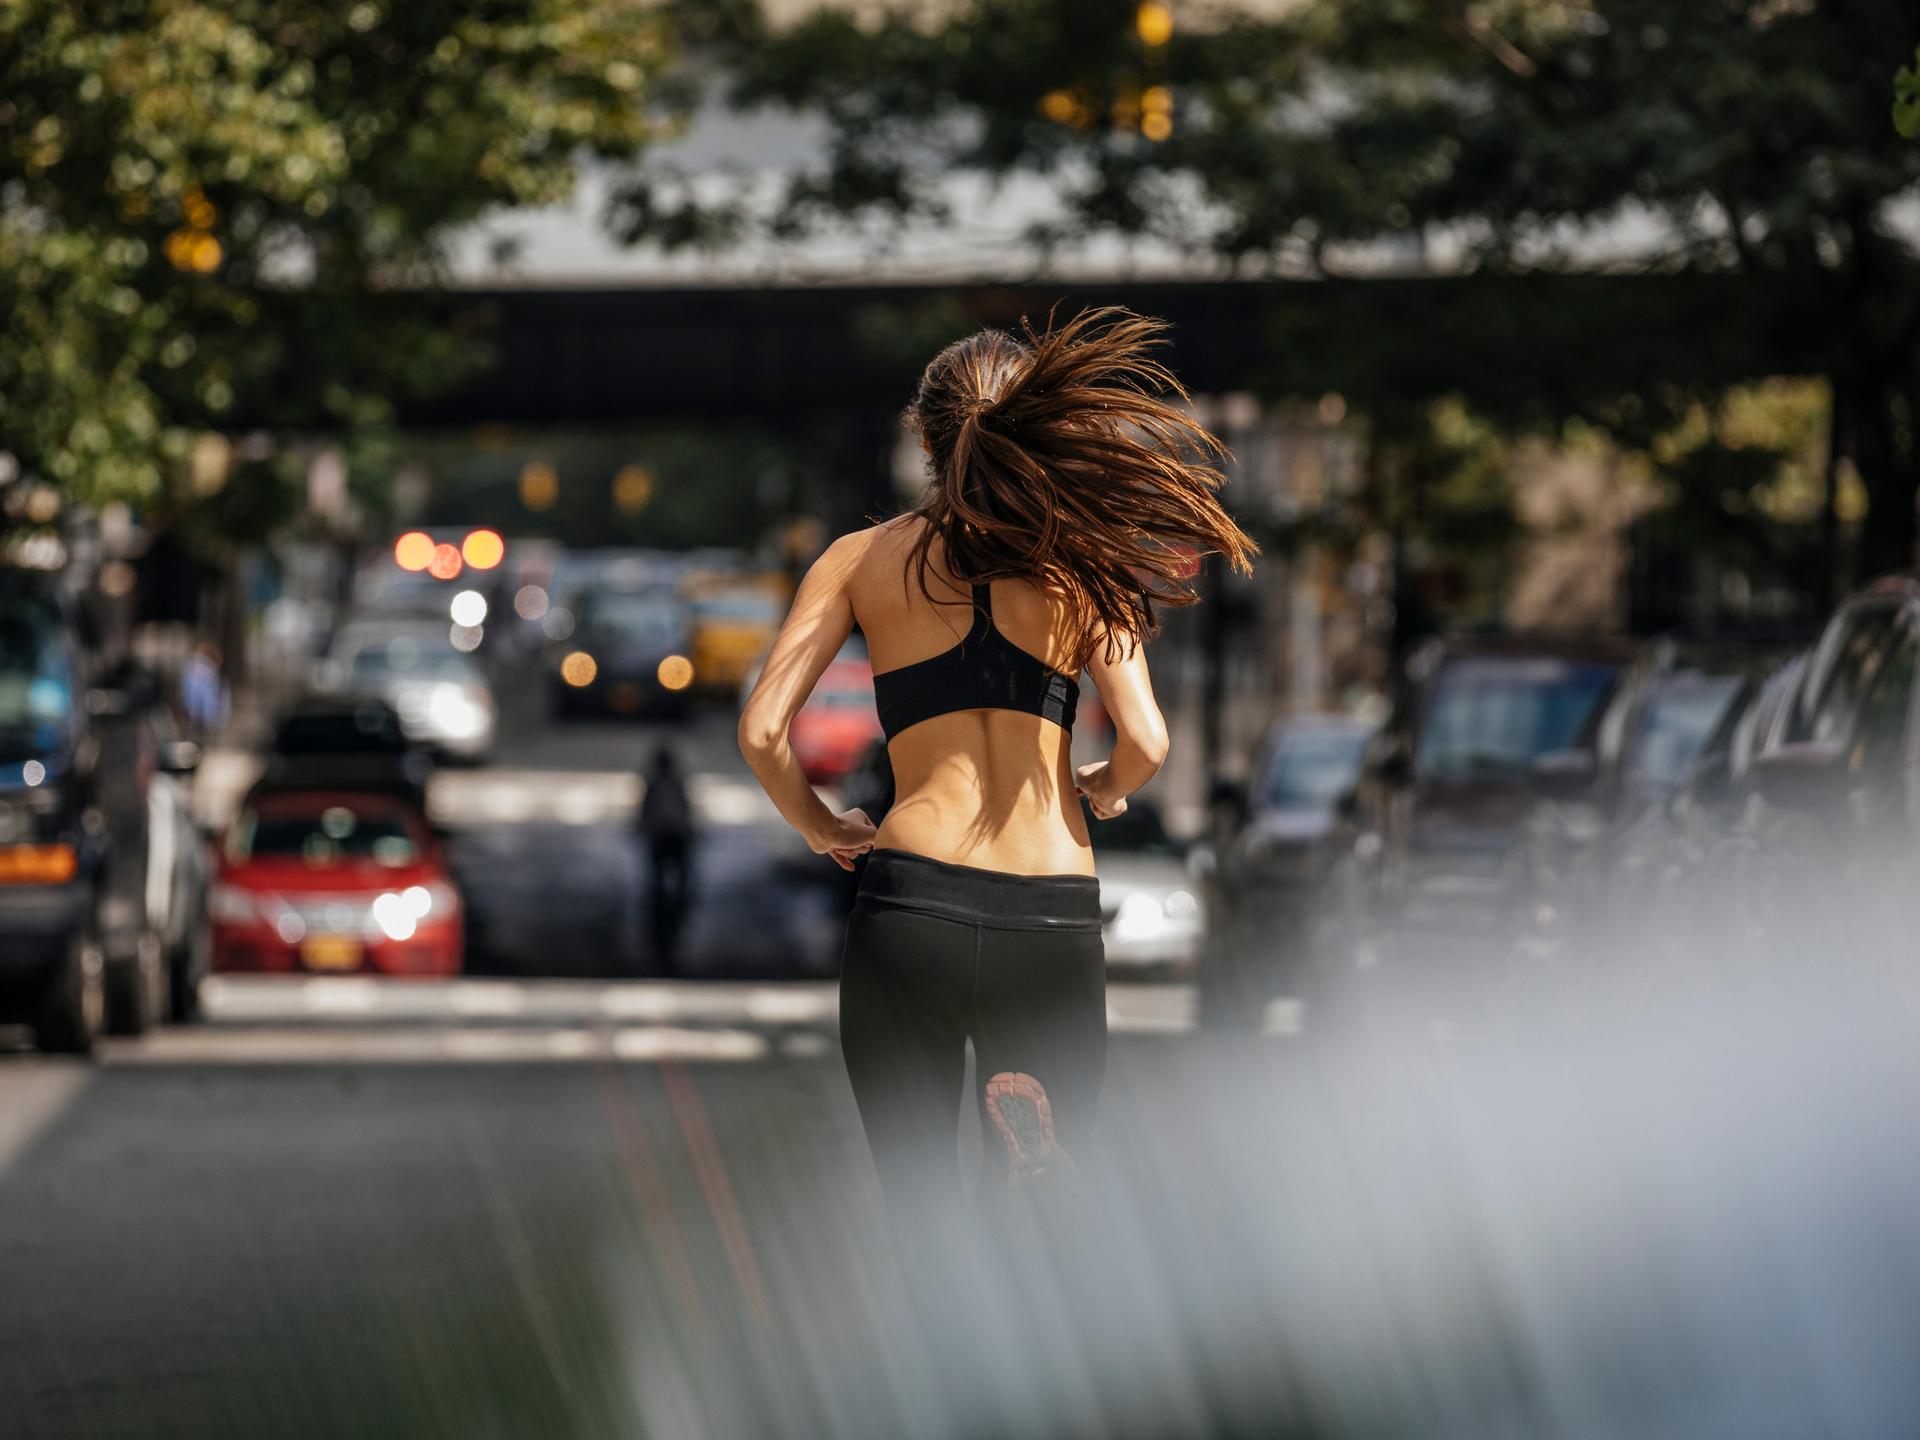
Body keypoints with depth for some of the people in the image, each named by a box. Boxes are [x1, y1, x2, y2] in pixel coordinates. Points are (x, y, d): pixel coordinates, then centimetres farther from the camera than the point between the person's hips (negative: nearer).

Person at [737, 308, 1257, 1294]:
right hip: (1050, 925, 0)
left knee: (924, 1229, 7)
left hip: (907, 908, 0)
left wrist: (824, 829, 17)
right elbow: (1145, 743, -3)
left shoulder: (864, 558, 8)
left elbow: (761, 733, 0)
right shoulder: (1075, 563, 7)